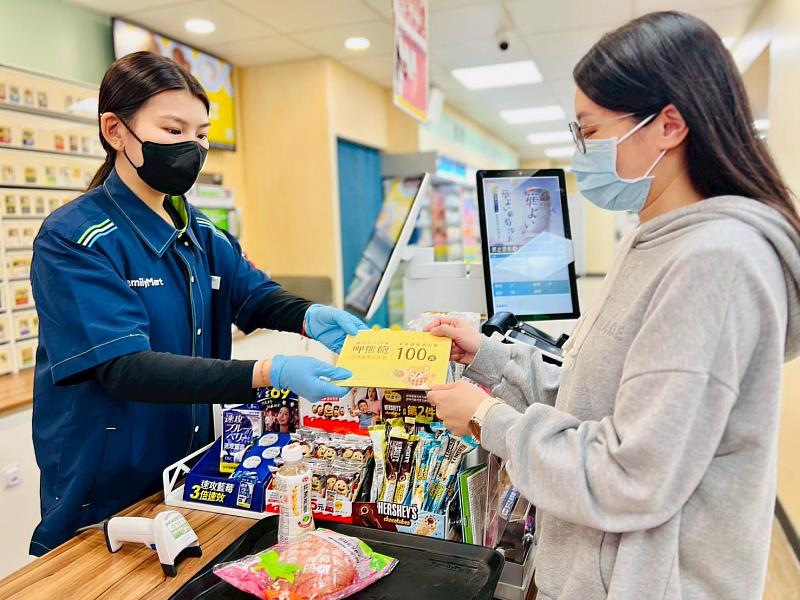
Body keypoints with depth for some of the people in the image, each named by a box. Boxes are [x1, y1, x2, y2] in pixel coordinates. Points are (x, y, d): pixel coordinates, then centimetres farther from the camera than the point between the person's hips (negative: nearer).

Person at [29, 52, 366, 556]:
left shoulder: (204, 236, 5)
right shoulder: (73, 240, -18)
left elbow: (256, 295, -3)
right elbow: (125, 367, -27)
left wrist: (309, 317, -27)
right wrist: (268, 374, -38)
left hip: (194, 473, 6)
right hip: (104, 496, -6)